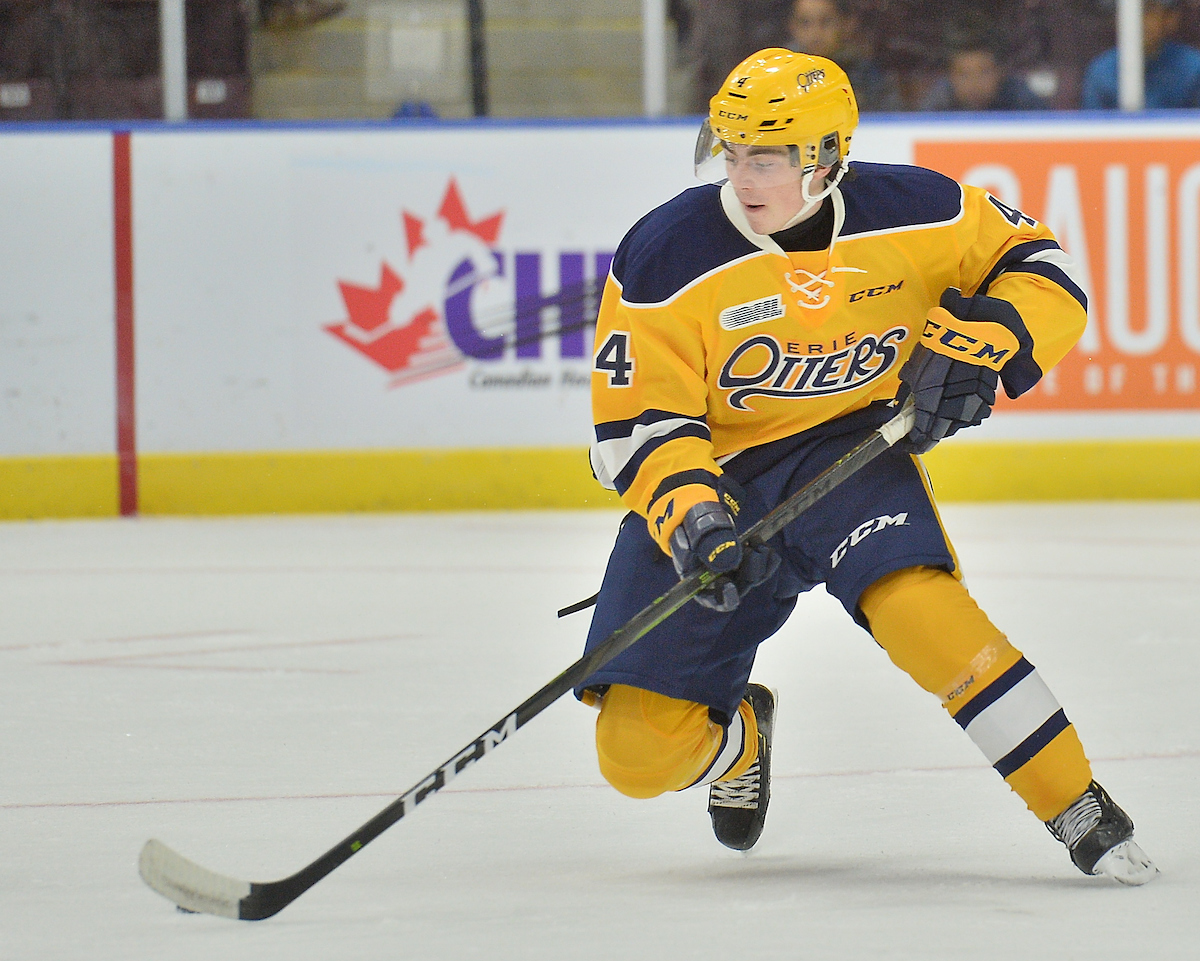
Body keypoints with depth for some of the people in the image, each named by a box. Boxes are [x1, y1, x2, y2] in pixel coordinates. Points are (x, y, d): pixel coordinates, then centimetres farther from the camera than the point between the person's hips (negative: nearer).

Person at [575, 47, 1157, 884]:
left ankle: (1084, 815, -21)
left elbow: (1040, 267, 1)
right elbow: (638, 423, -16)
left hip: (854, 446, 0)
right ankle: (739, 735, 33)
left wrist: (978, 349, -17)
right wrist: (693, 521, -33)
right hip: (709, 477, 1)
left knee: (915, 603, -34)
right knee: (640, 753, -7)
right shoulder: (667, 258, -18)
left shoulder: (911, 213, -13)